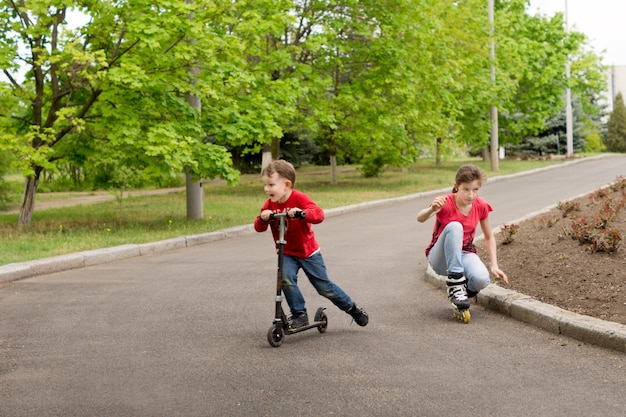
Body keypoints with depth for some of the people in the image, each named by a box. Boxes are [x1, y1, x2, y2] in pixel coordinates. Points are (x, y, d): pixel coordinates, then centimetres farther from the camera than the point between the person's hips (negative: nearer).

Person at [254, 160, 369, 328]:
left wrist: (302, 212, -54)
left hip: (308, 252, -3)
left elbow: (319, 214, -35)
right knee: (286, 279, -25)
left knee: (325, 287, 4)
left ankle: (352, 308, 26)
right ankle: (299, 314, -8)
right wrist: (263, 218, -35)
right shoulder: (270, 205, -7)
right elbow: (259, 228, -13)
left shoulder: (299, 199, -20)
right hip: (287, 253, 3)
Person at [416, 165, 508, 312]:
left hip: (465, 254, 3)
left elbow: (489, 237, 8)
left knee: (482, 279, -34)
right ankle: (455, 282, -34)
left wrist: (494, 266, -3)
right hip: (441, 258, -3)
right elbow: (420, 218, -36)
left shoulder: (481, 206, -5)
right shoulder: (446, 203, -17)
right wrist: (432, 209, -59)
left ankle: (463, 289, 3)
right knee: (454, 227, -35)